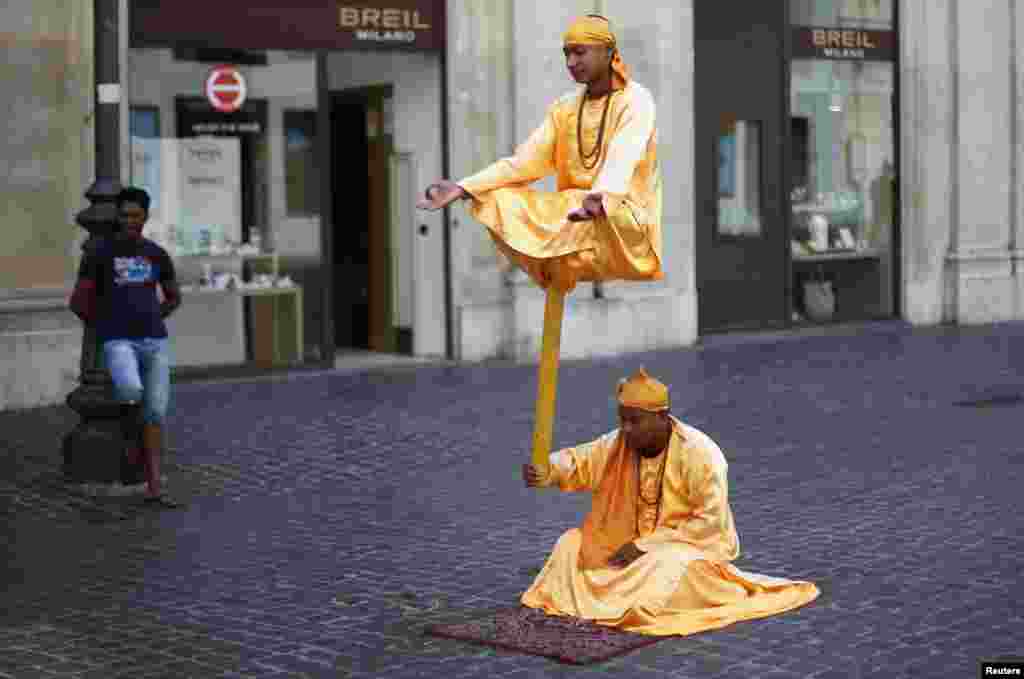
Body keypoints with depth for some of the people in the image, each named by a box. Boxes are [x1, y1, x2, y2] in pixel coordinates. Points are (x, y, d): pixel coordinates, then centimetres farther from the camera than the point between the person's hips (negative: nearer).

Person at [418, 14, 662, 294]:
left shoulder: (635, 100, -8)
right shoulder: (564, 108, 12)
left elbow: (622, 159, -27)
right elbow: (523, 162, 2)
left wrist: (599, 198, -50)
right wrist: (462, 188, -13)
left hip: (627, 220, -6)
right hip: (573, 210, 6)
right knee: (500, 201, -12)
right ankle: (560, 270, -15)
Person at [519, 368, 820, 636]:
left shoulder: (699, 453, -23)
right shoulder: (620, 444, -5)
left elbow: (710, 523, -25)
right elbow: (578, 462, -12)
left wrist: (646, 546, -25)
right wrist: (545, 472, -36)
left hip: (691, 546, -6)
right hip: (636, 544, 6)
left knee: (665, 567, -38)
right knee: (572, 545, -7)